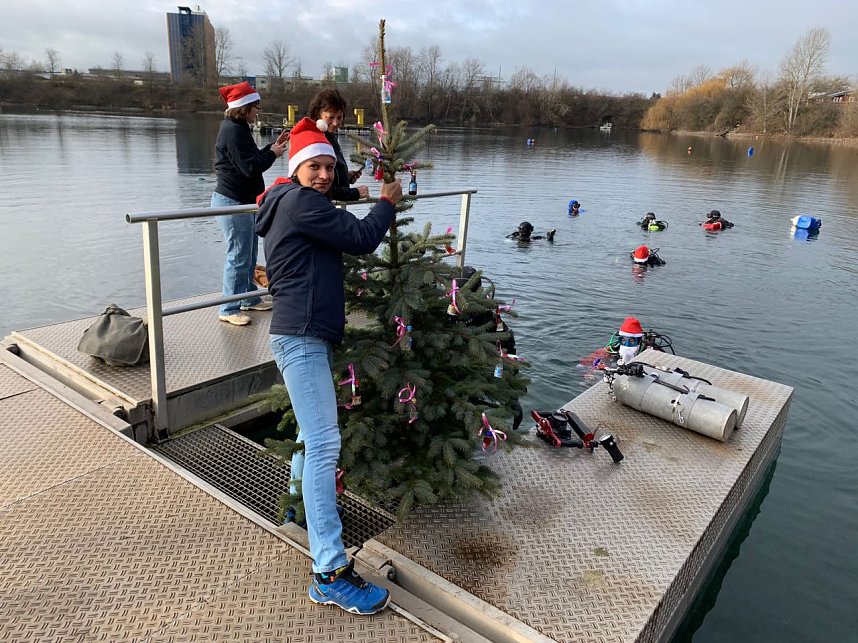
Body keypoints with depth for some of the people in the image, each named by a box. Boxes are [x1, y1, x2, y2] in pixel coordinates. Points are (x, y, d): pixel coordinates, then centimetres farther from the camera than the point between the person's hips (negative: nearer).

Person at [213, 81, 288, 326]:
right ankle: (229, 309, 4)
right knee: (238, 256, -5)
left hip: (242, 201, 11)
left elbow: (252, 159, 19)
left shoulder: (238, 128, 15)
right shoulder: (233, 131, -17)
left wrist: (272, 147, 10)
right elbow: (250, 167, -22)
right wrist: (273, 153, -8)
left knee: (249, 255, 17)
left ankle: (249, 299, 29)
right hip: (233, 202, -11)